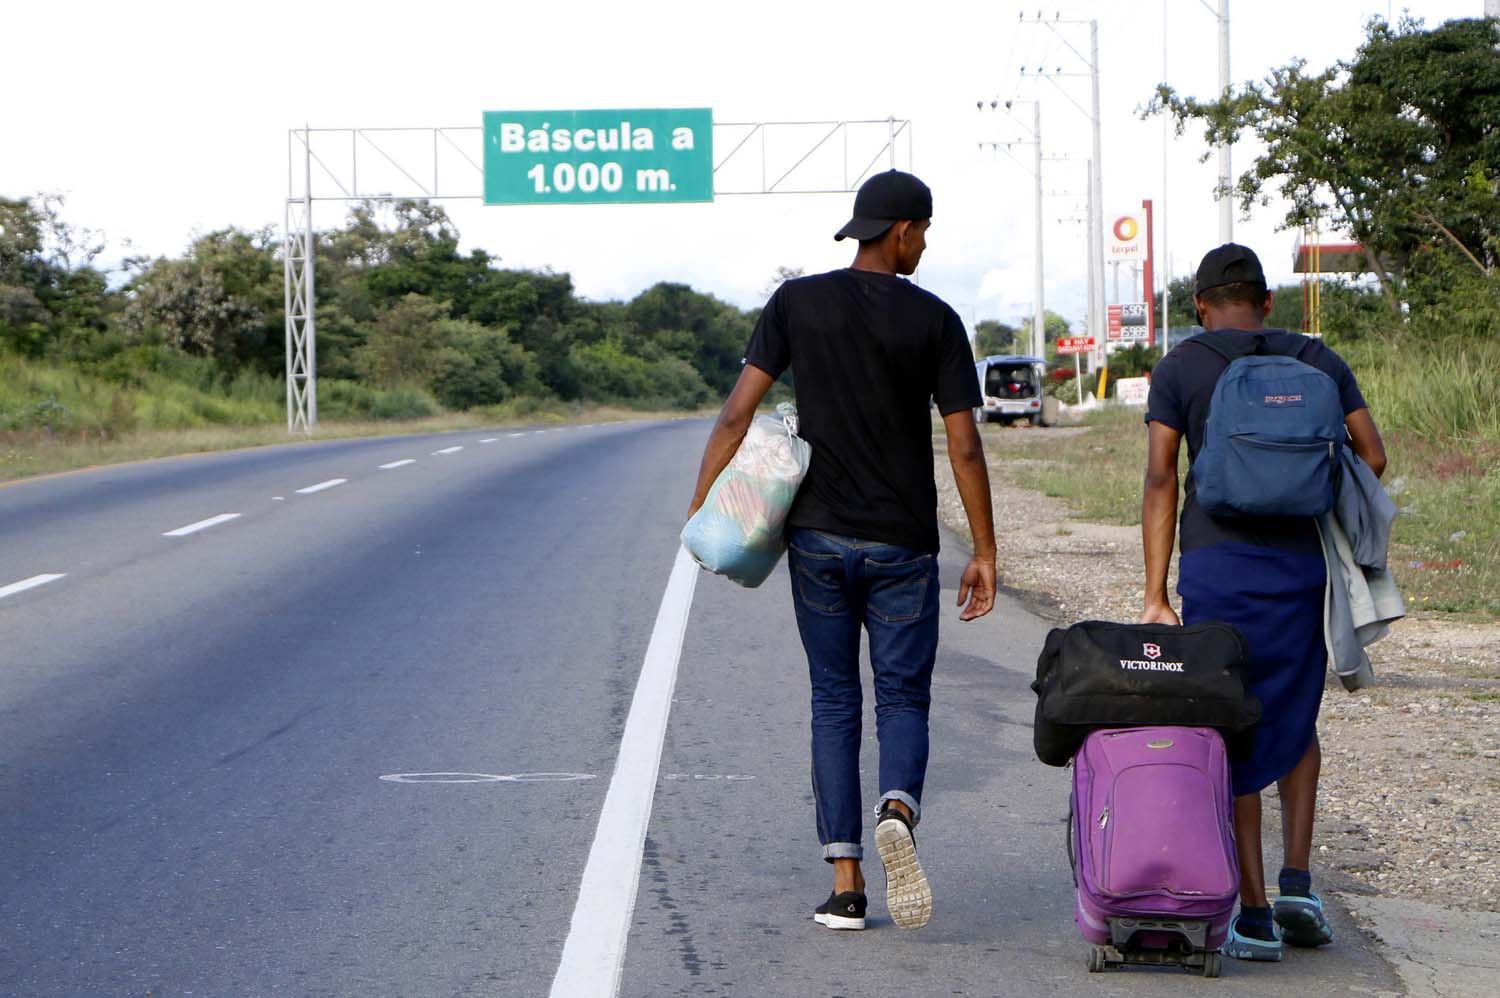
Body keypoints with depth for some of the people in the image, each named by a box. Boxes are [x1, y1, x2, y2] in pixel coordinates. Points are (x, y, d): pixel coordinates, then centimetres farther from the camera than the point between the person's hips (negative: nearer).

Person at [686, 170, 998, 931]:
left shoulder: (797, 302, 0)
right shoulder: (934, 321, -5)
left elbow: (738, 411, -7)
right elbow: (965, 448, -7)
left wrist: (700, 509, -3)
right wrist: (985, 553, 0)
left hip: (818, 536, 2)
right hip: (902, 546, -2)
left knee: (834, 703, 10)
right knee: (903, 701, 7)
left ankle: (845, 884, 4)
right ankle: (898, 810, -26)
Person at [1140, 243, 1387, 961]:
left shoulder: (1179, 369, 3)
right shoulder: (1317, 359, 9)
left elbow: (1160, 481, -4)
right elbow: (1372, 457, 4)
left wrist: (1155, 597, -4)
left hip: (1217, 566, -2)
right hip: (1305, 562, 2)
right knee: (1295, 720, 20)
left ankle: (1253, 911, 3)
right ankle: (1297, 882, 8)